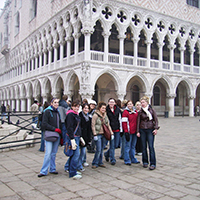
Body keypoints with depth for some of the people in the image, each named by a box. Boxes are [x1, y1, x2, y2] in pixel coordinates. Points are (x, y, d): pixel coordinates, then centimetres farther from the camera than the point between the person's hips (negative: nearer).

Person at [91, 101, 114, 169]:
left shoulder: (105, 115, 12)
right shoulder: (95, 115, -7)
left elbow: (108, 125, 15)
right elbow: (93, 125, -9)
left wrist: (111, 133, 7)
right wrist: (95, 134, -15)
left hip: (104, 134, 6)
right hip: (98, 134, -6)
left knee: (102, 149, 11)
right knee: (98, 150, -8)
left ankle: (100, 162, 21)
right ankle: (95, 163, 4)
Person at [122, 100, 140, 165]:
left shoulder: (135, 111, 13)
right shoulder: (125, 112, -6)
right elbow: (124, 122, -11)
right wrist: (126, 132, -17)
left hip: (135, 131, 6)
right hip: (129, 132, -6)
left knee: (133, 146, 14)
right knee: (128, 146, 0)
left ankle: (133, 159, 24)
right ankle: (127, 160, 9)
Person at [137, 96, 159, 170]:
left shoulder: (152, 110, 2)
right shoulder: (140, 112, 6)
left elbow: (156, 120, 2)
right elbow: (138, 122, 6)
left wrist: (156, 128, -9)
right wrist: (138, 131, 1)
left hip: (150, 130, -2)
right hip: (142, 130, 2)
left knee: (151, 146, -7)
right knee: (144, 147, 5)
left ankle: (153, 164, -4)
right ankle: (145, 162, 17)